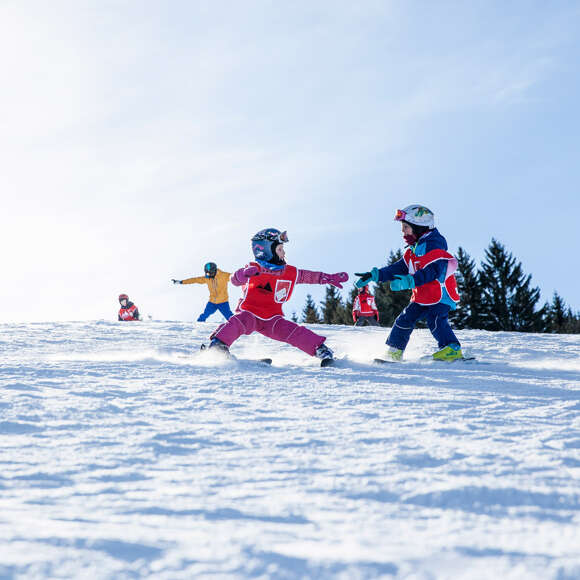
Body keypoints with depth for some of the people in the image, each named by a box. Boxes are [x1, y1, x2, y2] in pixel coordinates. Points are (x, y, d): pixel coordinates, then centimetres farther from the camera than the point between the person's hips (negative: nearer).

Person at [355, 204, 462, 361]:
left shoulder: (434, 244, -16)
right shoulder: (413, 250, 16)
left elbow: (434, 271, -29)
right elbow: (399, 268, 19)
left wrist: (408, 281, -38)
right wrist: (375, 275, 10)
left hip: (441, 295, -9)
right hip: (422, 298, 9)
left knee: (435, 320, -28)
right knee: (405, 319, 8)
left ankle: (453, 350, -29)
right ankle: (394, 351, 18)